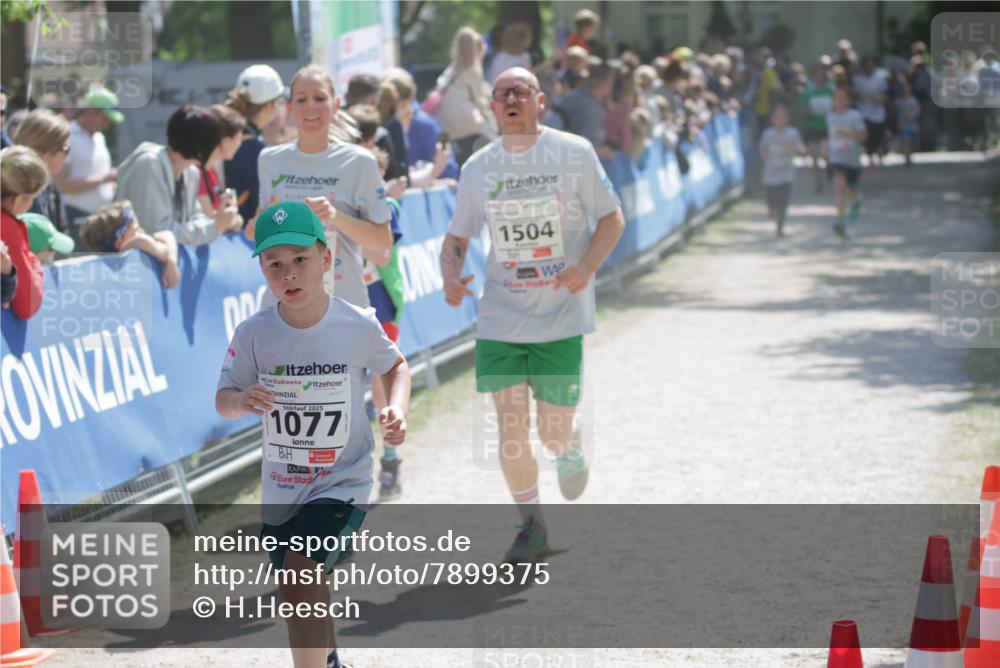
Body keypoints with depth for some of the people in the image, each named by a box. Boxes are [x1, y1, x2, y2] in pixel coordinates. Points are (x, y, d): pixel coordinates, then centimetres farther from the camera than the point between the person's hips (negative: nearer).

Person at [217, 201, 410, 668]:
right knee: (307, 591, 23)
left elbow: (395, 366, 6)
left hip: (342, 483, -4)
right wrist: (241, 400, -30)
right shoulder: (254, 334, -11)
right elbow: (223, 399, -7)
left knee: (301, 569, -28)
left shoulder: (358, 326, -14)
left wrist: (398, 408, -13)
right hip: (280, 487, 4)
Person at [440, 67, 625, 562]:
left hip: (562, 317, -2)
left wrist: (587, 266, -16)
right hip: (500, 318, 2)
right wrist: (450, 276, -10)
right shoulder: (478, 168, 4)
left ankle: (569, 448, 39)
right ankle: (531, 525, 14)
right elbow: (457, 238, 12)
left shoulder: (573, 153, -4)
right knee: (510, 427, -4)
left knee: (553, 431, 1)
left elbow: (612, 219, 2)